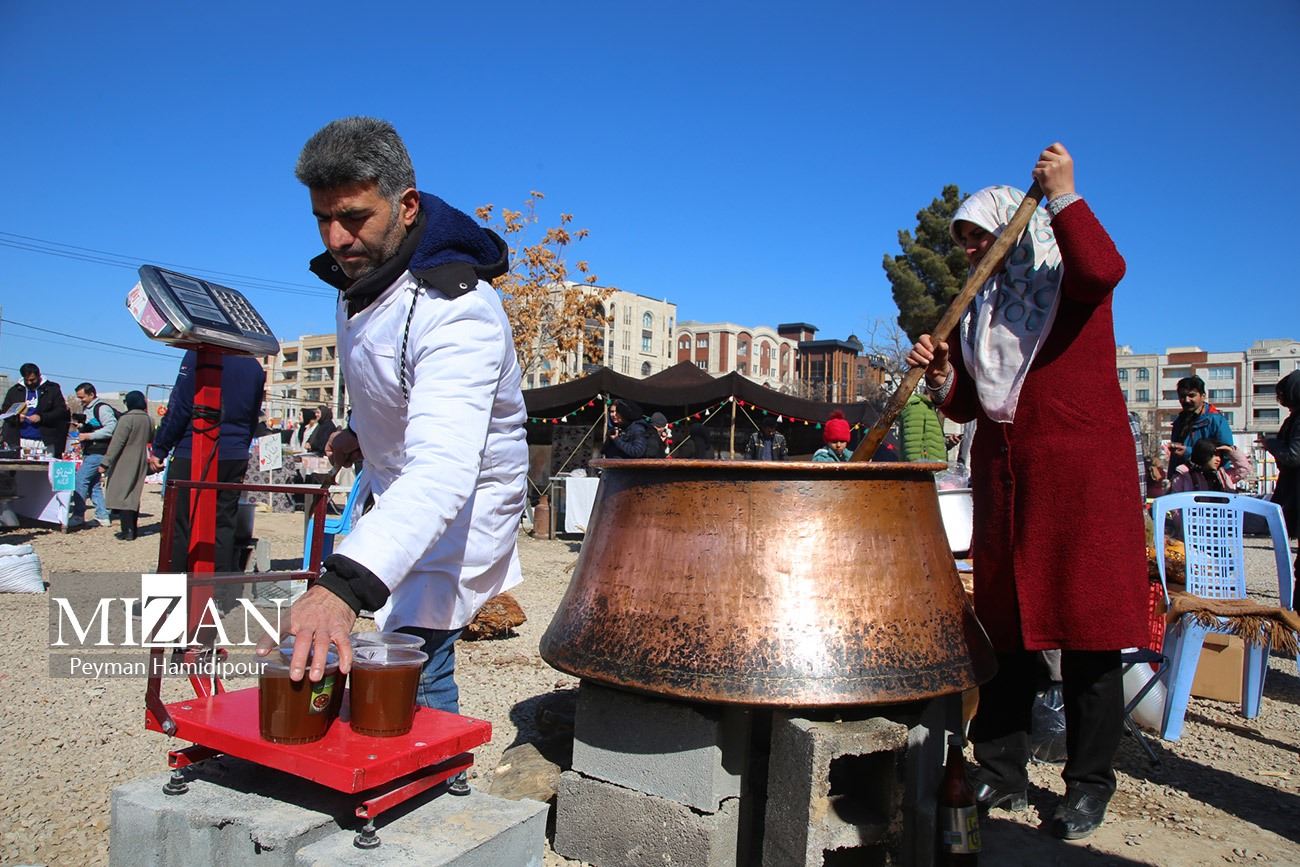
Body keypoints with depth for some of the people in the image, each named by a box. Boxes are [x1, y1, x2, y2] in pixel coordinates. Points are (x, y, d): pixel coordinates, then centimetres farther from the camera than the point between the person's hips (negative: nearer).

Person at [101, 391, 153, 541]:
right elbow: (151, 439, 20)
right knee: (134, 496, 14)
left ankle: (127, 531, -7)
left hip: (124, 464, -6)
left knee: (122, 496, -3)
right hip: (140, 463, 6)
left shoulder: (126, 419, -14)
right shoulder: (148, 420, 5)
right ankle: (133, 529, 18)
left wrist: (105, 463, -15)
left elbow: (117, 443, -17)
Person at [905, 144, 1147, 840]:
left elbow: (1104, 269, -24)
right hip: (1002, 475, 6)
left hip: (1082, 469, -5)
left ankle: (1088, 787, 10)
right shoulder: (977, 308, 17)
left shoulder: (1068, 276, 2)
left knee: (1086, 625, -2)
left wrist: (1063, 195, -17)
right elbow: (964, 406, 14)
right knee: (1003, 624, 6)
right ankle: (1001, 774, 16)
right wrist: (942, 376, -5)